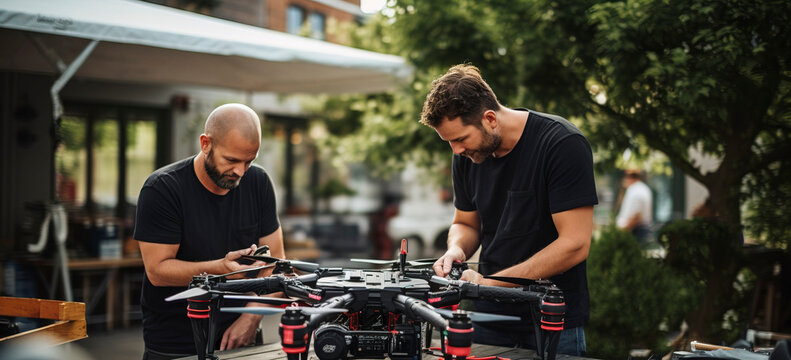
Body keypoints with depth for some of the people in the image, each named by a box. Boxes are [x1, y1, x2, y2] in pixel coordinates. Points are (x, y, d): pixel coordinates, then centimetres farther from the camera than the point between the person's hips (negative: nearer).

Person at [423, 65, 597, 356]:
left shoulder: (563, 144, -17)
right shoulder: (467, 154, 1)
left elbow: (574, 244, -21)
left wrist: (489, 283, -22)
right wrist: (456, 250, -8)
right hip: (489, 317, 5)